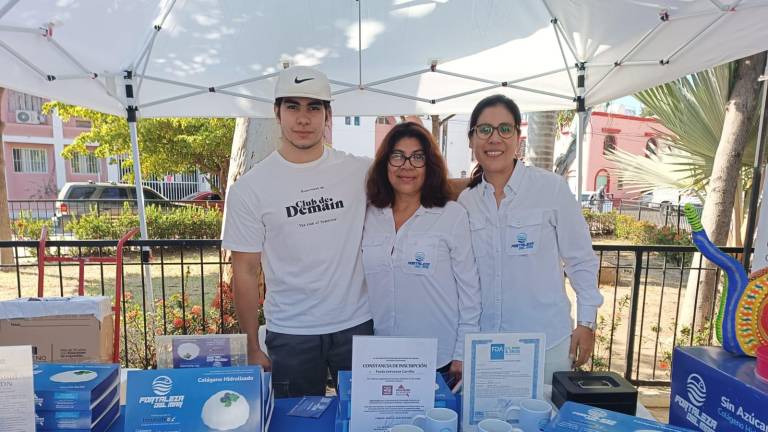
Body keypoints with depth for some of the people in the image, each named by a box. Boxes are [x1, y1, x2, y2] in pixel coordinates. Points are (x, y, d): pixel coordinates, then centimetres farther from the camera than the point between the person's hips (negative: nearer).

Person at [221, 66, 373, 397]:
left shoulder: (360, 172, -2)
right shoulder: (249, 188, -4)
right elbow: (246, 271, -2)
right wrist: (252, 349, -1)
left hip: (358, 325, 1)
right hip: (290, 334, -1)